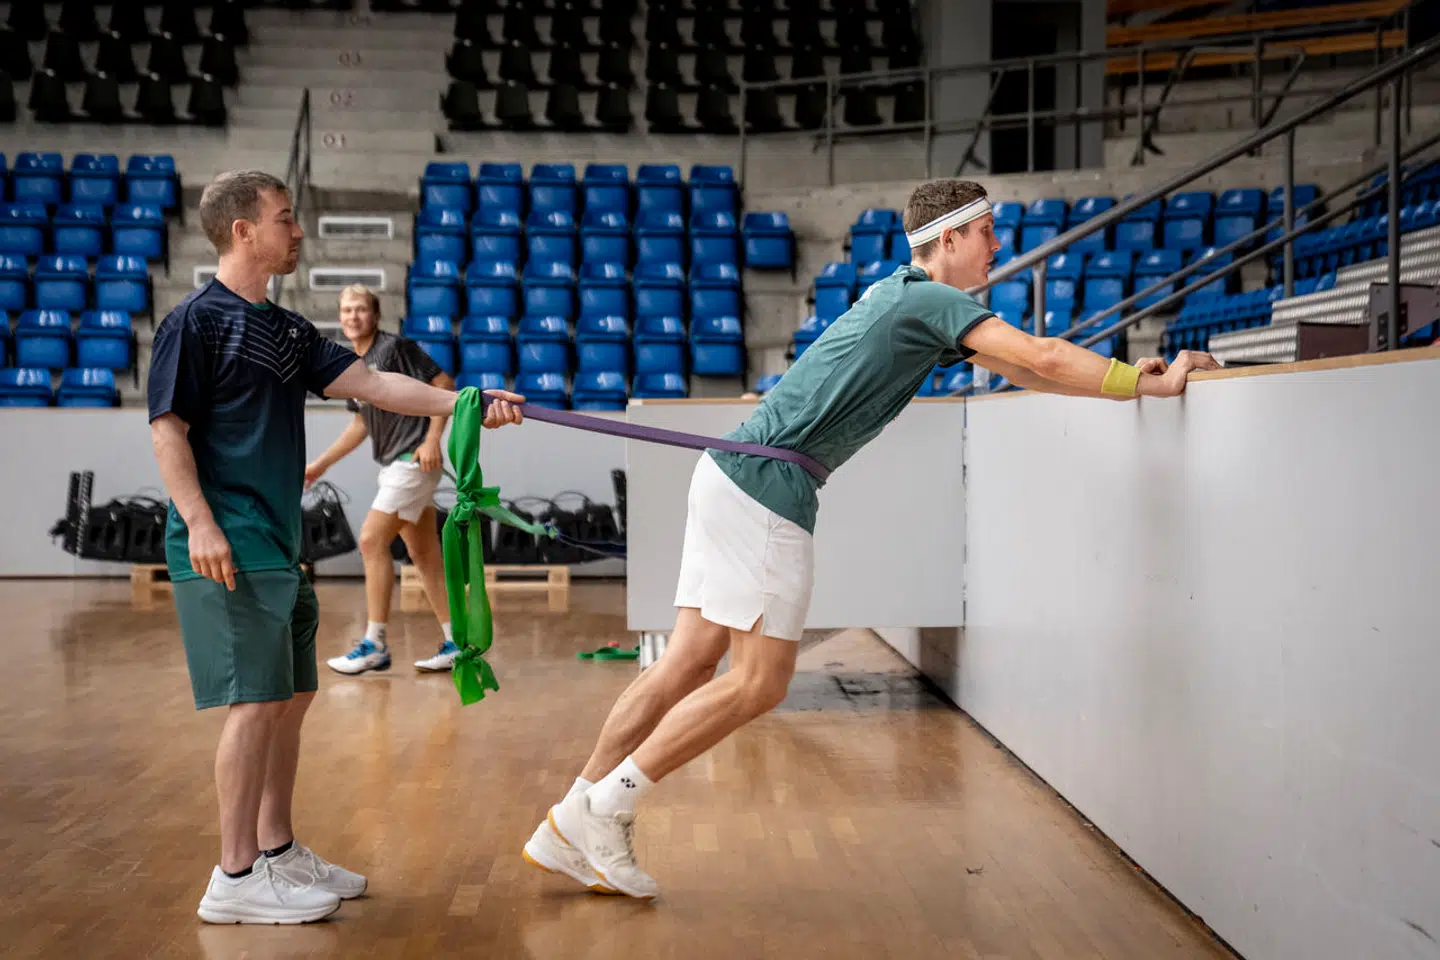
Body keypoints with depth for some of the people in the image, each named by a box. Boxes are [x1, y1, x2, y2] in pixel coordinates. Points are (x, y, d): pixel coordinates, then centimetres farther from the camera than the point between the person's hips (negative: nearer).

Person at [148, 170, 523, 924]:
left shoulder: (287, 330, 19)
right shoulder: (196, 320, -5)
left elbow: (371, 384, 10)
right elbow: (168, 429, -10)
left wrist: (461, 402, -1)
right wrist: (199, 523, -20)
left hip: (279, 543, 9)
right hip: (227, 547, -9)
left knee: (292, 696, 12)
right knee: (256, 700, -10)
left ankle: (278, 852, 23)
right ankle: (234, 879, -2)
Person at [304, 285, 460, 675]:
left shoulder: (395, 347, -10)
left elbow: (444, 384, -12)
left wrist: (432, 439, -19)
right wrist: (321, 464, 20)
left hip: (414, 461, -8)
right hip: (393, 465, 8)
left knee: (372, 540, -11)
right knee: (424, 553, 8)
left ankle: (375, 645, -4)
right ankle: (456, 644, 13)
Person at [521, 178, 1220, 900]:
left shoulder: (902, 294, 23)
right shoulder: (933, 299, -7)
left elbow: (1011, 365, 27)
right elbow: (1043, 358, -15)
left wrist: (1124, 376, 21)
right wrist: (1150, 384, -6)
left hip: (732, 472, 10)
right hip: (769, 486, -10)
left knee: (692, 662, 8)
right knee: (758, 683, -6)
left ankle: (572, 825, 11)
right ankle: (603, 809, 0)